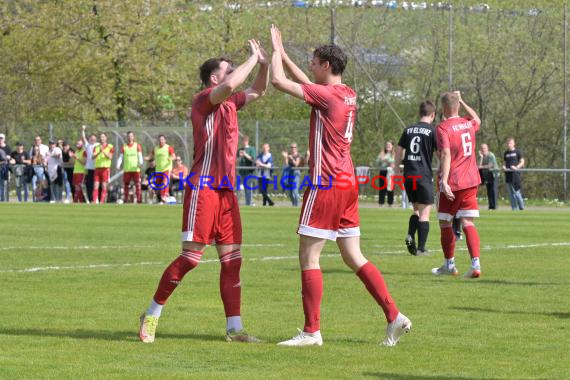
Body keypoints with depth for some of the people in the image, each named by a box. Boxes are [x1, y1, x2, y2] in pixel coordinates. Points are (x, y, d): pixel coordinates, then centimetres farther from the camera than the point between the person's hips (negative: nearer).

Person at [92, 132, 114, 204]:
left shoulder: (110, 147, 5)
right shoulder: (96, 147, 15)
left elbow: (110, 157, -7)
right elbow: (93, 157, 1)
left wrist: (103, 151, -19)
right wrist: (99, 152, -17)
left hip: (105, 168, -3)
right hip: (97, 168, 3)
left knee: (104, 186, -6)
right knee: (96, 186, -4)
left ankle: (102, 202, -7)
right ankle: (95, 202, -7)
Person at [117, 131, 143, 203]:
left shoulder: (137, 146, 5)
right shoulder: (124, 147, 9)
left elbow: (140, 156, -1)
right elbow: (121, 157, 6)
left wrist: (140, 163, -22)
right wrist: (118, 165, -11)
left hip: (136, 169, -2)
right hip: (126, 170, 2)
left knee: (138, 186, -9)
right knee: (125, 186, 5)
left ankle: (139, 200, -10)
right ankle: (125, 200, 12)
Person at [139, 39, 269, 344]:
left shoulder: (230, 103, 16)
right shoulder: (203, 100, -9)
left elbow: (257, 91, 32)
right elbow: (230, 86, -29)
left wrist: (263, 64, 13)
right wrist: (253, 59, -16)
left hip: (226, 190, 8)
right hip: (203, 189, -8)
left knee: (232, 259, 3)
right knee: (191, 257, -8)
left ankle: (234, 328, 2)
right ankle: (152, 315, 5)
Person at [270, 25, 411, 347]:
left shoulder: (327, 95, -14)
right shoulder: (348, 96, 12)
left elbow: (279, 81, -15)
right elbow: (307, 83, 29)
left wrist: (276, 51, 1)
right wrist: (283, 55, 29)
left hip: (326, 186, -9)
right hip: (348, 184, 9)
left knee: (308, 257, -3)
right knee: (354, 257, 11)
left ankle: (312, 331, -3)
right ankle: (394, 317, 5)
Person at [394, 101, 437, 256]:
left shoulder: (409, 130, 11)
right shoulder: (432, 130, -4)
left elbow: (399, 150, 13)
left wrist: (397, 171, 20)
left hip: (408, 175, 5)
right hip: (424, 176, -5)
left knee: (416, 209, 19)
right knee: (424, 213, 0)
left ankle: (410, 235, -4)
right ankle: (421, 248, -4)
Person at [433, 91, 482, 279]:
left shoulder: (443, 128, -10)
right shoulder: (469, 124, 8)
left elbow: (446, 154, -22)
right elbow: (477, 120, 35)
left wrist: (444, 181, -28)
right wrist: (461, 101, 40)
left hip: (452, 184, -5)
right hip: (471, 182, 5)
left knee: (445, 222, 11)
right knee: (467, 222, 1)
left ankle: (449, 264, 21)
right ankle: (475, 263, -15)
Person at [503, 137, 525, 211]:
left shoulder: (517, 152, 1)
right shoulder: (506, 153, 16)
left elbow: (522, 161, -1)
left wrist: (516, 167, -16)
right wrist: (504, 167, 1)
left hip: (515, 173, -5)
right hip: (508, 174, 5)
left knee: (516, 191, -10)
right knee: (511, 193, 5)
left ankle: (521, 207, -2)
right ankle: (514, 208, 10)